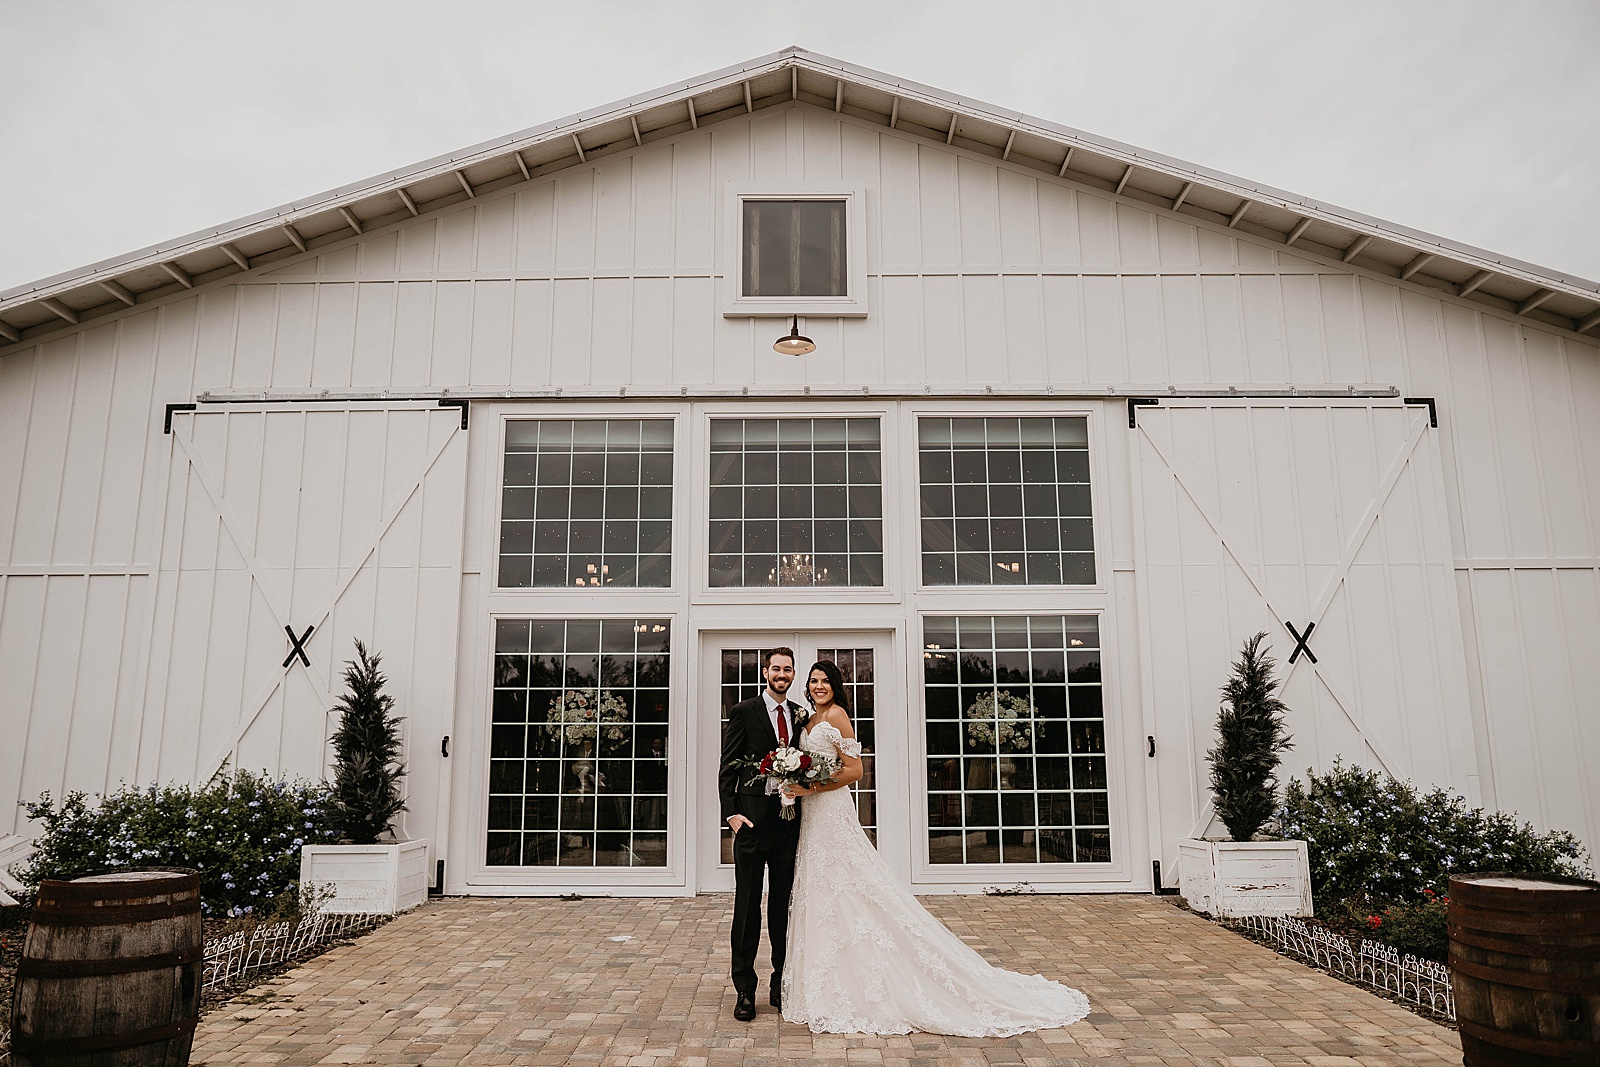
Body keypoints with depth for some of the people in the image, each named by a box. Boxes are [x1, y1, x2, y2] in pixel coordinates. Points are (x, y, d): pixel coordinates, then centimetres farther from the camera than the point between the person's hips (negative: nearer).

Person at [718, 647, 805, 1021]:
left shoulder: (801, 716, 11)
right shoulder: (743, 712, -2)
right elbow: (727, 768, -5)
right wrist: (731, 812, -14)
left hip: (789, 819, 4)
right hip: (753, 820, -4)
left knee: (782, 904, 12)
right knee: (747, 904, 2)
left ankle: (781, 983, 23)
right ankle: (745, 989, 11)